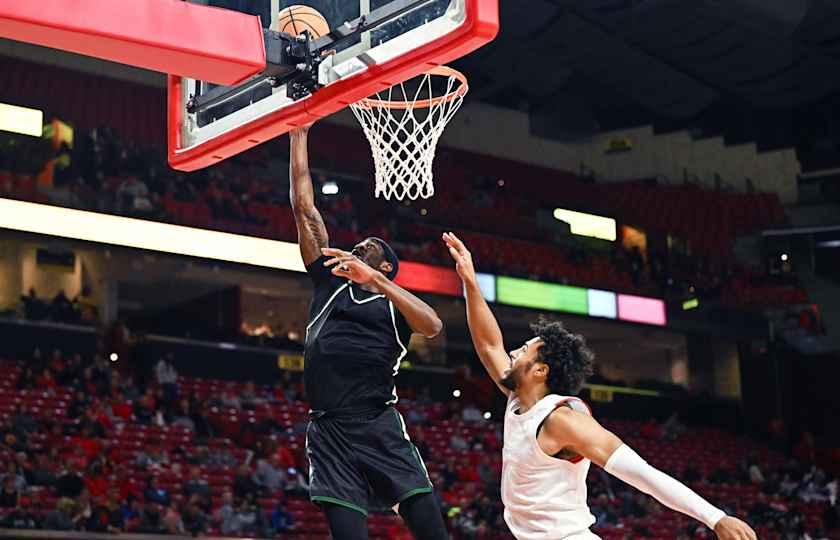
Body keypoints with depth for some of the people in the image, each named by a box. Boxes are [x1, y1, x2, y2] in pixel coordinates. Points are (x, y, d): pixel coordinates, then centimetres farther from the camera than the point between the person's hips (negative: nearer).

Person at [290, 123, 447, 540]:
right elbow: (303, 208, 19)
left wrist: (375, 279, -17)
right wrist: (299, 134, 17)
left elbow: (433, 326, -9)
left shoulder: (393, 302, 14)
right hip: (329, 432, 2)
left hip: (380, 430, -2)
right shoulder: (330, 282, 20)